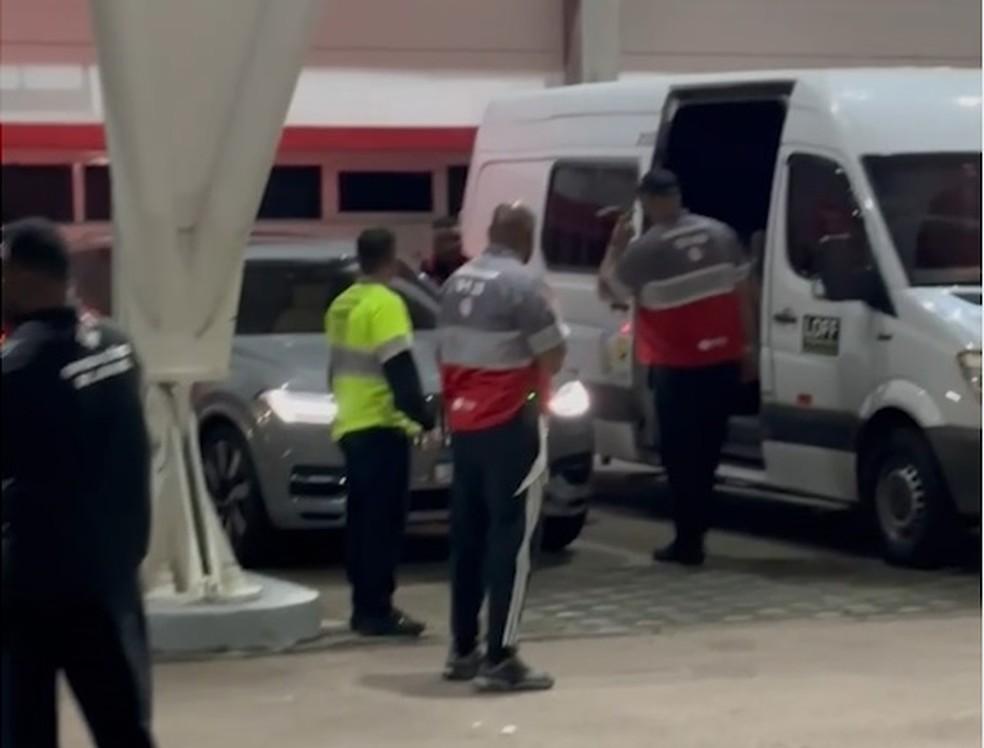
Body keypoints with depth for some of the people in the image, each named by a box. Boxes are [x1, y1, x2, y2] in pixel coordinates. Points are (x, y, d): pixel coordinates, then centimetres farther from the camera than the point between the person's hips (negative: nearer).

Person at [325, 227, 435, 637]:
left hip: (350, 426, 9)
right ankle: (376, 610, -8)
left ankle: (365, 608, 15)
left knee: (363, 522, 12)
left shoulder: (342, 304, 14)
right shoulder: (385, 304, -13)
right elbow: (399, 370, -19)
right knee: (382, 523, -7)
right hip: (381, 426, -9)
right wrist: (422, 416, -14)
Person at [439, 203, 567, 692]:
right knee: (511, 537, -6)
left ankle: (463, 651, 19)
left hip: (464, 423, 8)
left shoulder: (457, 282, 11)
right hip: (510, 424, -8)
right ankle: (499, 659, -9)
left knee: (468, 535, 14)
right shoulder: (522, 283, -14)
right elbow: (553, 358, -11)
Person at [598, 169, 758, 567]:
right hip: (723, 360, 5)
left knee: (681, 455, 2)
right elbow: (743, 291, 9)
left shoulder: (645, 249, -12)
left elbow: (607, 289, 1)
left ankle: (688, 540, 1)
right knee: (706, 451, 14)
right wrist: (748, 343, 16)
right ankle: (694, 534, 23)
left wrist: (616, 245, 11)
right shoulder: (720, 234, 5)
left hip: (677, 367, -5)